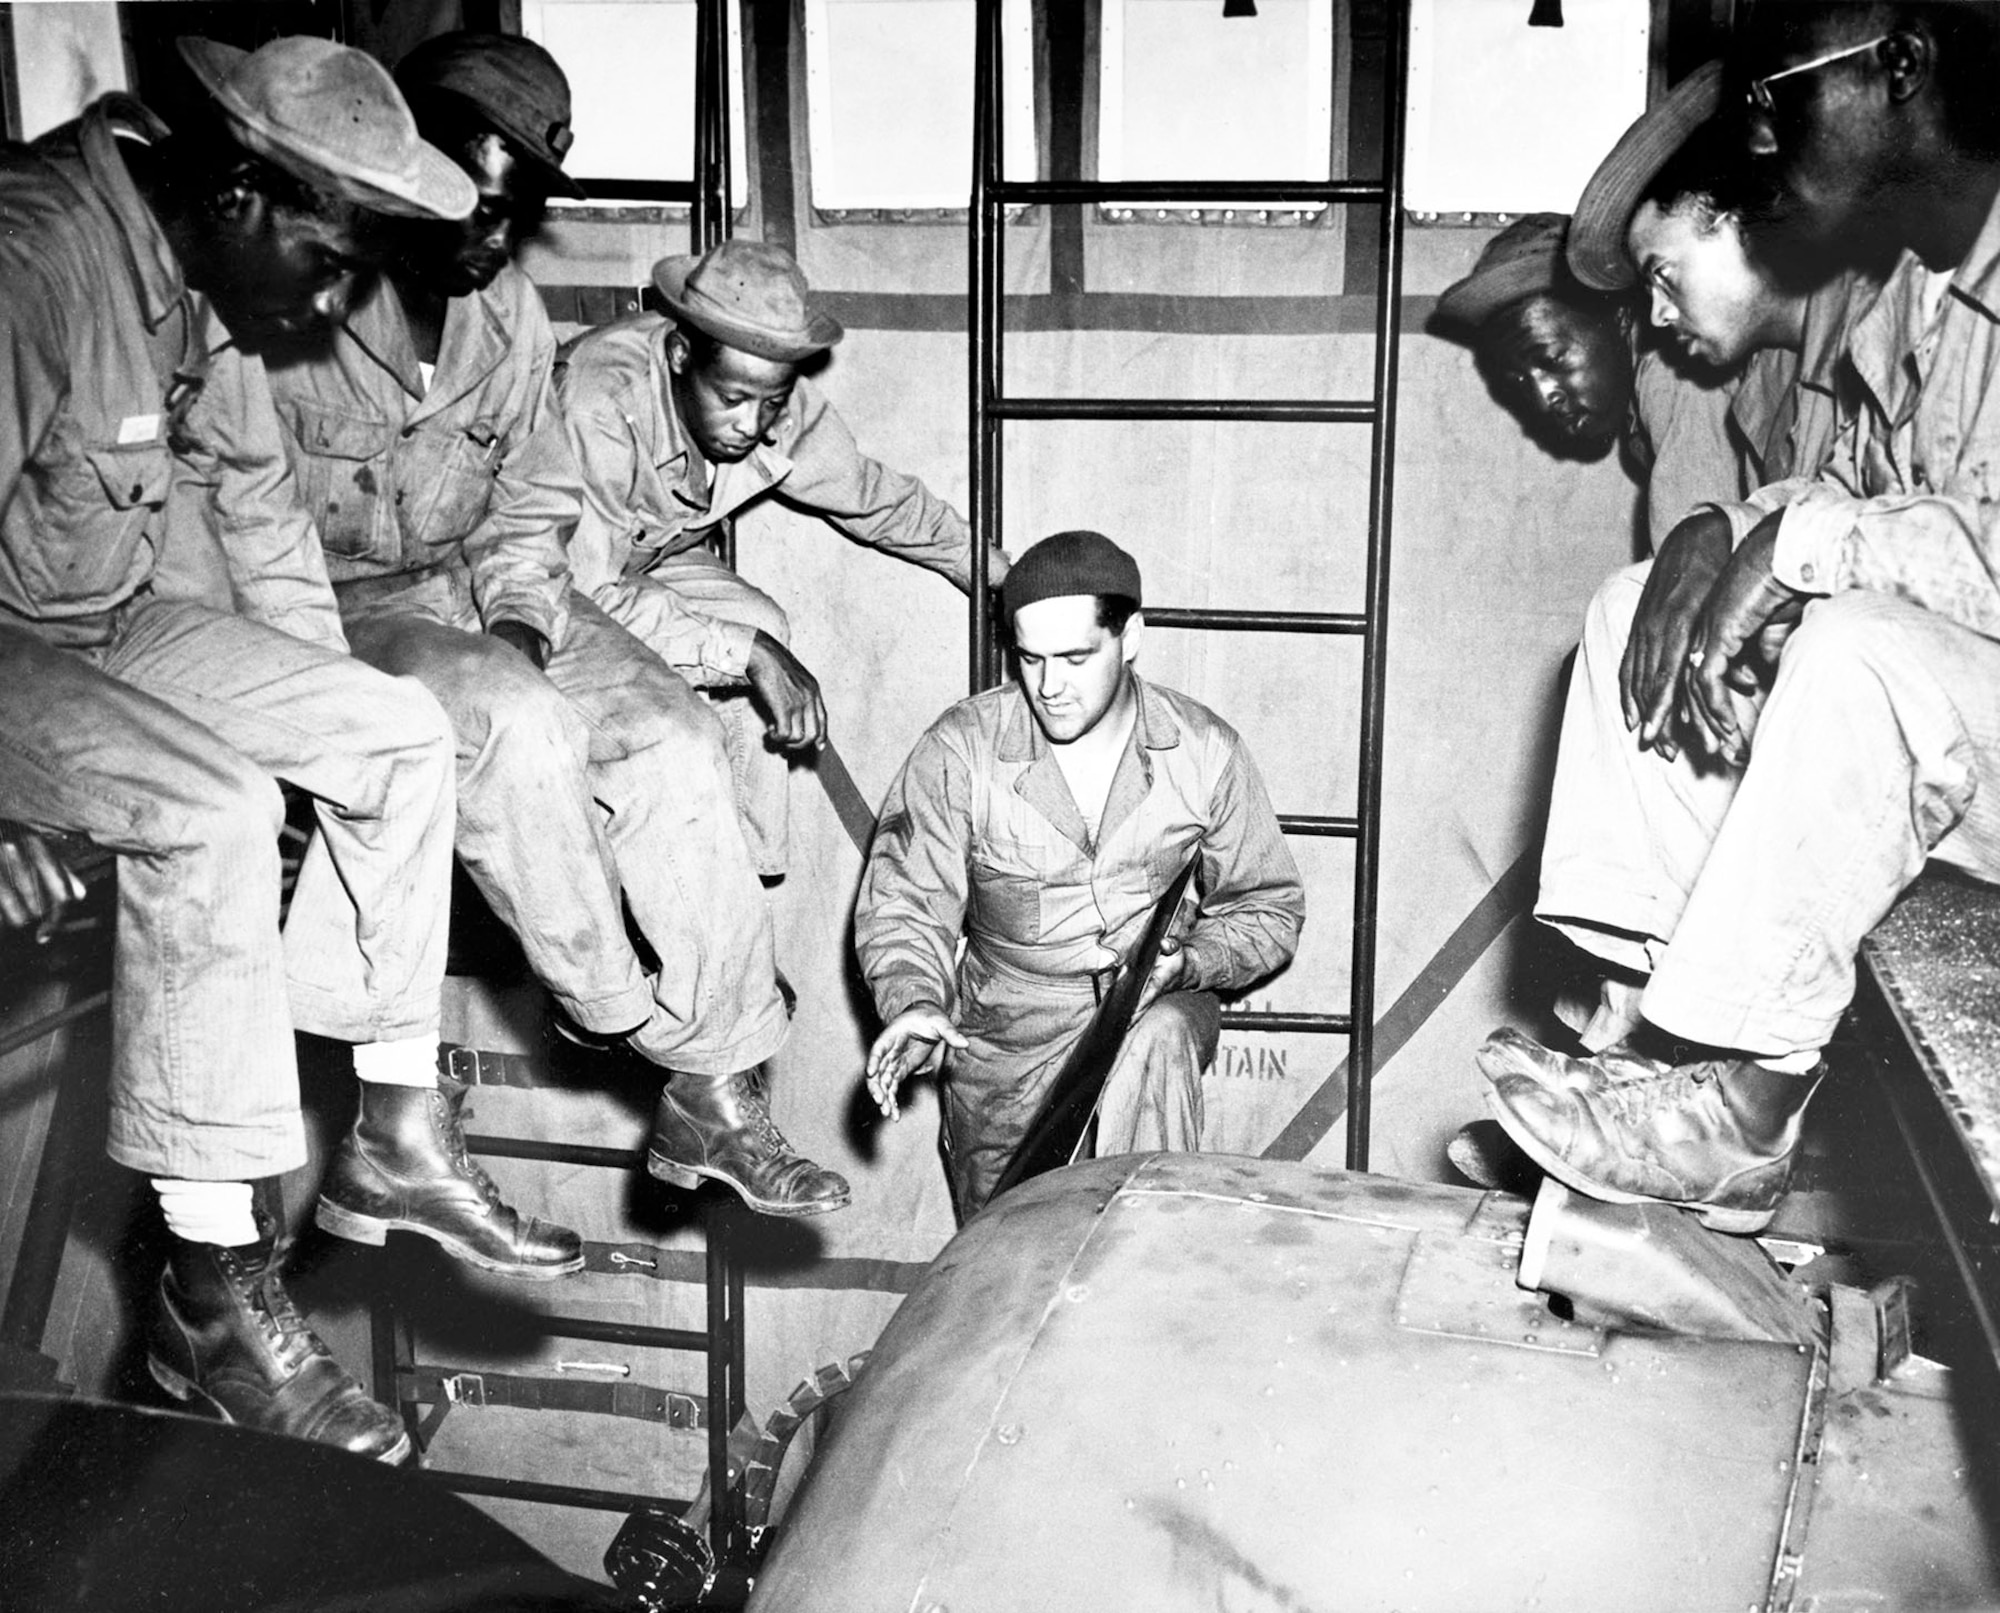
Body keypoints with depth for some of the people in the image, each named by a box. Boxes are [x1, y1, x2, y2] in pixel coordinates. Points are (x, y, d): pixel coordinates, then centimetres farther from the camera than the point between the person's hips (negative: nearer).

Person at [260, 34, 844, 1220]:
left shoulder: (513, 311, 6)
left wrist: (521, 617, -5)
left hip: (478, 586, 6)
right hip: (335, 604, -5)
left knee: (674, 735, -15)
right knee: (515, 722, -34)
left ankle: (717, 1093, -11)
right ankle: (618, 1018, -15)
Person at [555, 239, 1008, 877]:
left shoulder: (785, 408, -19)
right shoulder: (600, 402, -38)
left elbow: (876, 498, 1)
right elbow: (589, 602, -41)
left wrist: (1001, 574, 10)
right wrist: (748, 654, -43)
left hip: (644, 558, 6)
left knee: (762, 627, -19)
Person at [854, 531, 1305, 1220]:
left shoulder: (1204, 751, -6)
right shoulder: (961, 748, -10)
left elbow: (1266, 909, 5)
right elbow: (903, 904, -8)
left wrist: (1188, 963, -16)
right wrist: (915, 1003, -29)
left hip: (1157, 1011, 0)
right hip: (1006, 1030, 1)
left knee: (1156, 1043, -36)